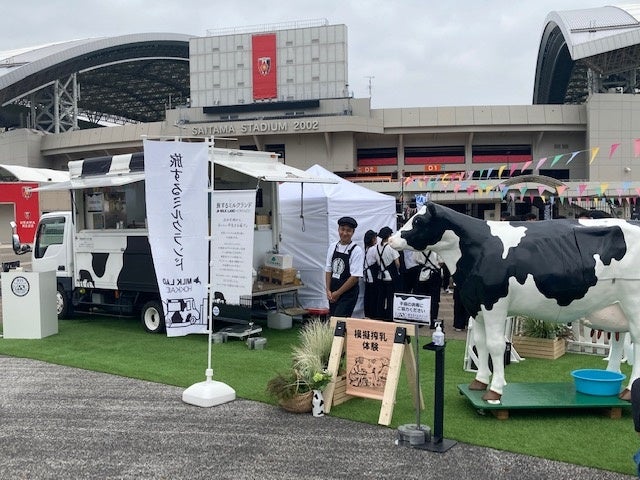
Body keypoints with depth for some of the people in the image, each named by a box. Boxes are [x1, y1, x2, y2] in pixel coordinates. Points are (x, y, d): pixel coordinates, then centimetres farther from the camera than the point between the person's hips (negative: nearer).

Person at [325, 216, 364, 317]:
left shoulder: (357, 251, -12)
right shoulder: (332, 248, 6)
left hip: (348, 293, -6)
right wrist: (328, 291, -2)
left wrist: (338, 293, -11)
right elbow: (328, 270, 9)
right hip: (333, 294, 6)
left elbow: (355, 277, -15)